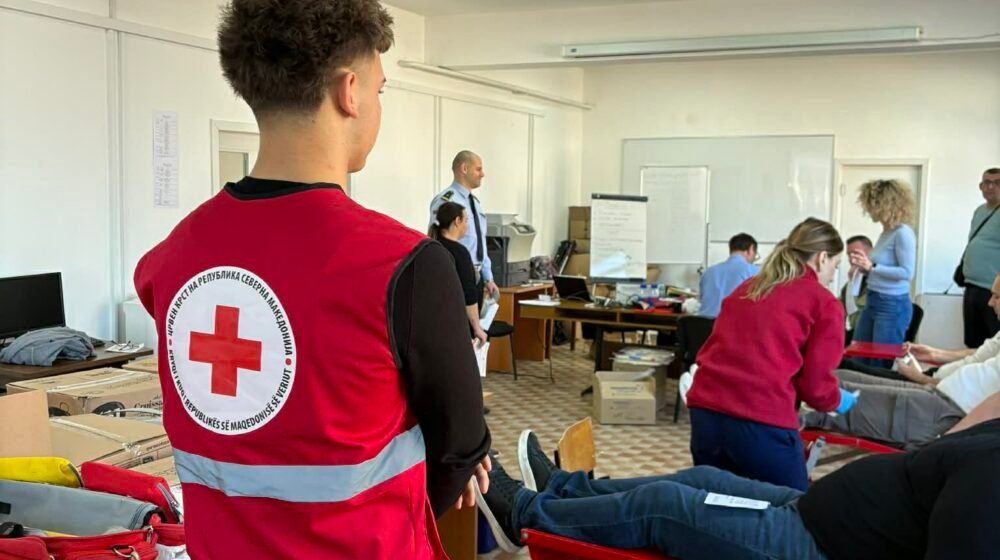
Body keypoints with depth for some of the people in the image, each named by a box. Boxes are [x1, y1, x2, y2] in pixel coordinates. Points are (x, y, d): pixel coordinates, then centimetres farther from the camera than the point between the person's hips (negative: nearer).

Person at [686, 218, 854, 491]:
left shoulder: (745, 288, 23)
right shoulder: (824, 303, 6)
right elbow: (815, 382, 2)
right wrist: (836, 401, 25)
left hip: (705, 410, 6)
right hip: (762, 421, -6)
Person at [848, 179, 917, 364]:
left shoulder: (903, 233, -15)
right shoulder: (885, 232, 9)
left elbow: (907, 273, -20)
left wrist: (872, 266, -22)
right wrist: (863, 266, 4)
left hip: (893, 305, -9)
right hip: (872, 301, 9)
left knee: (882, 365, 2)